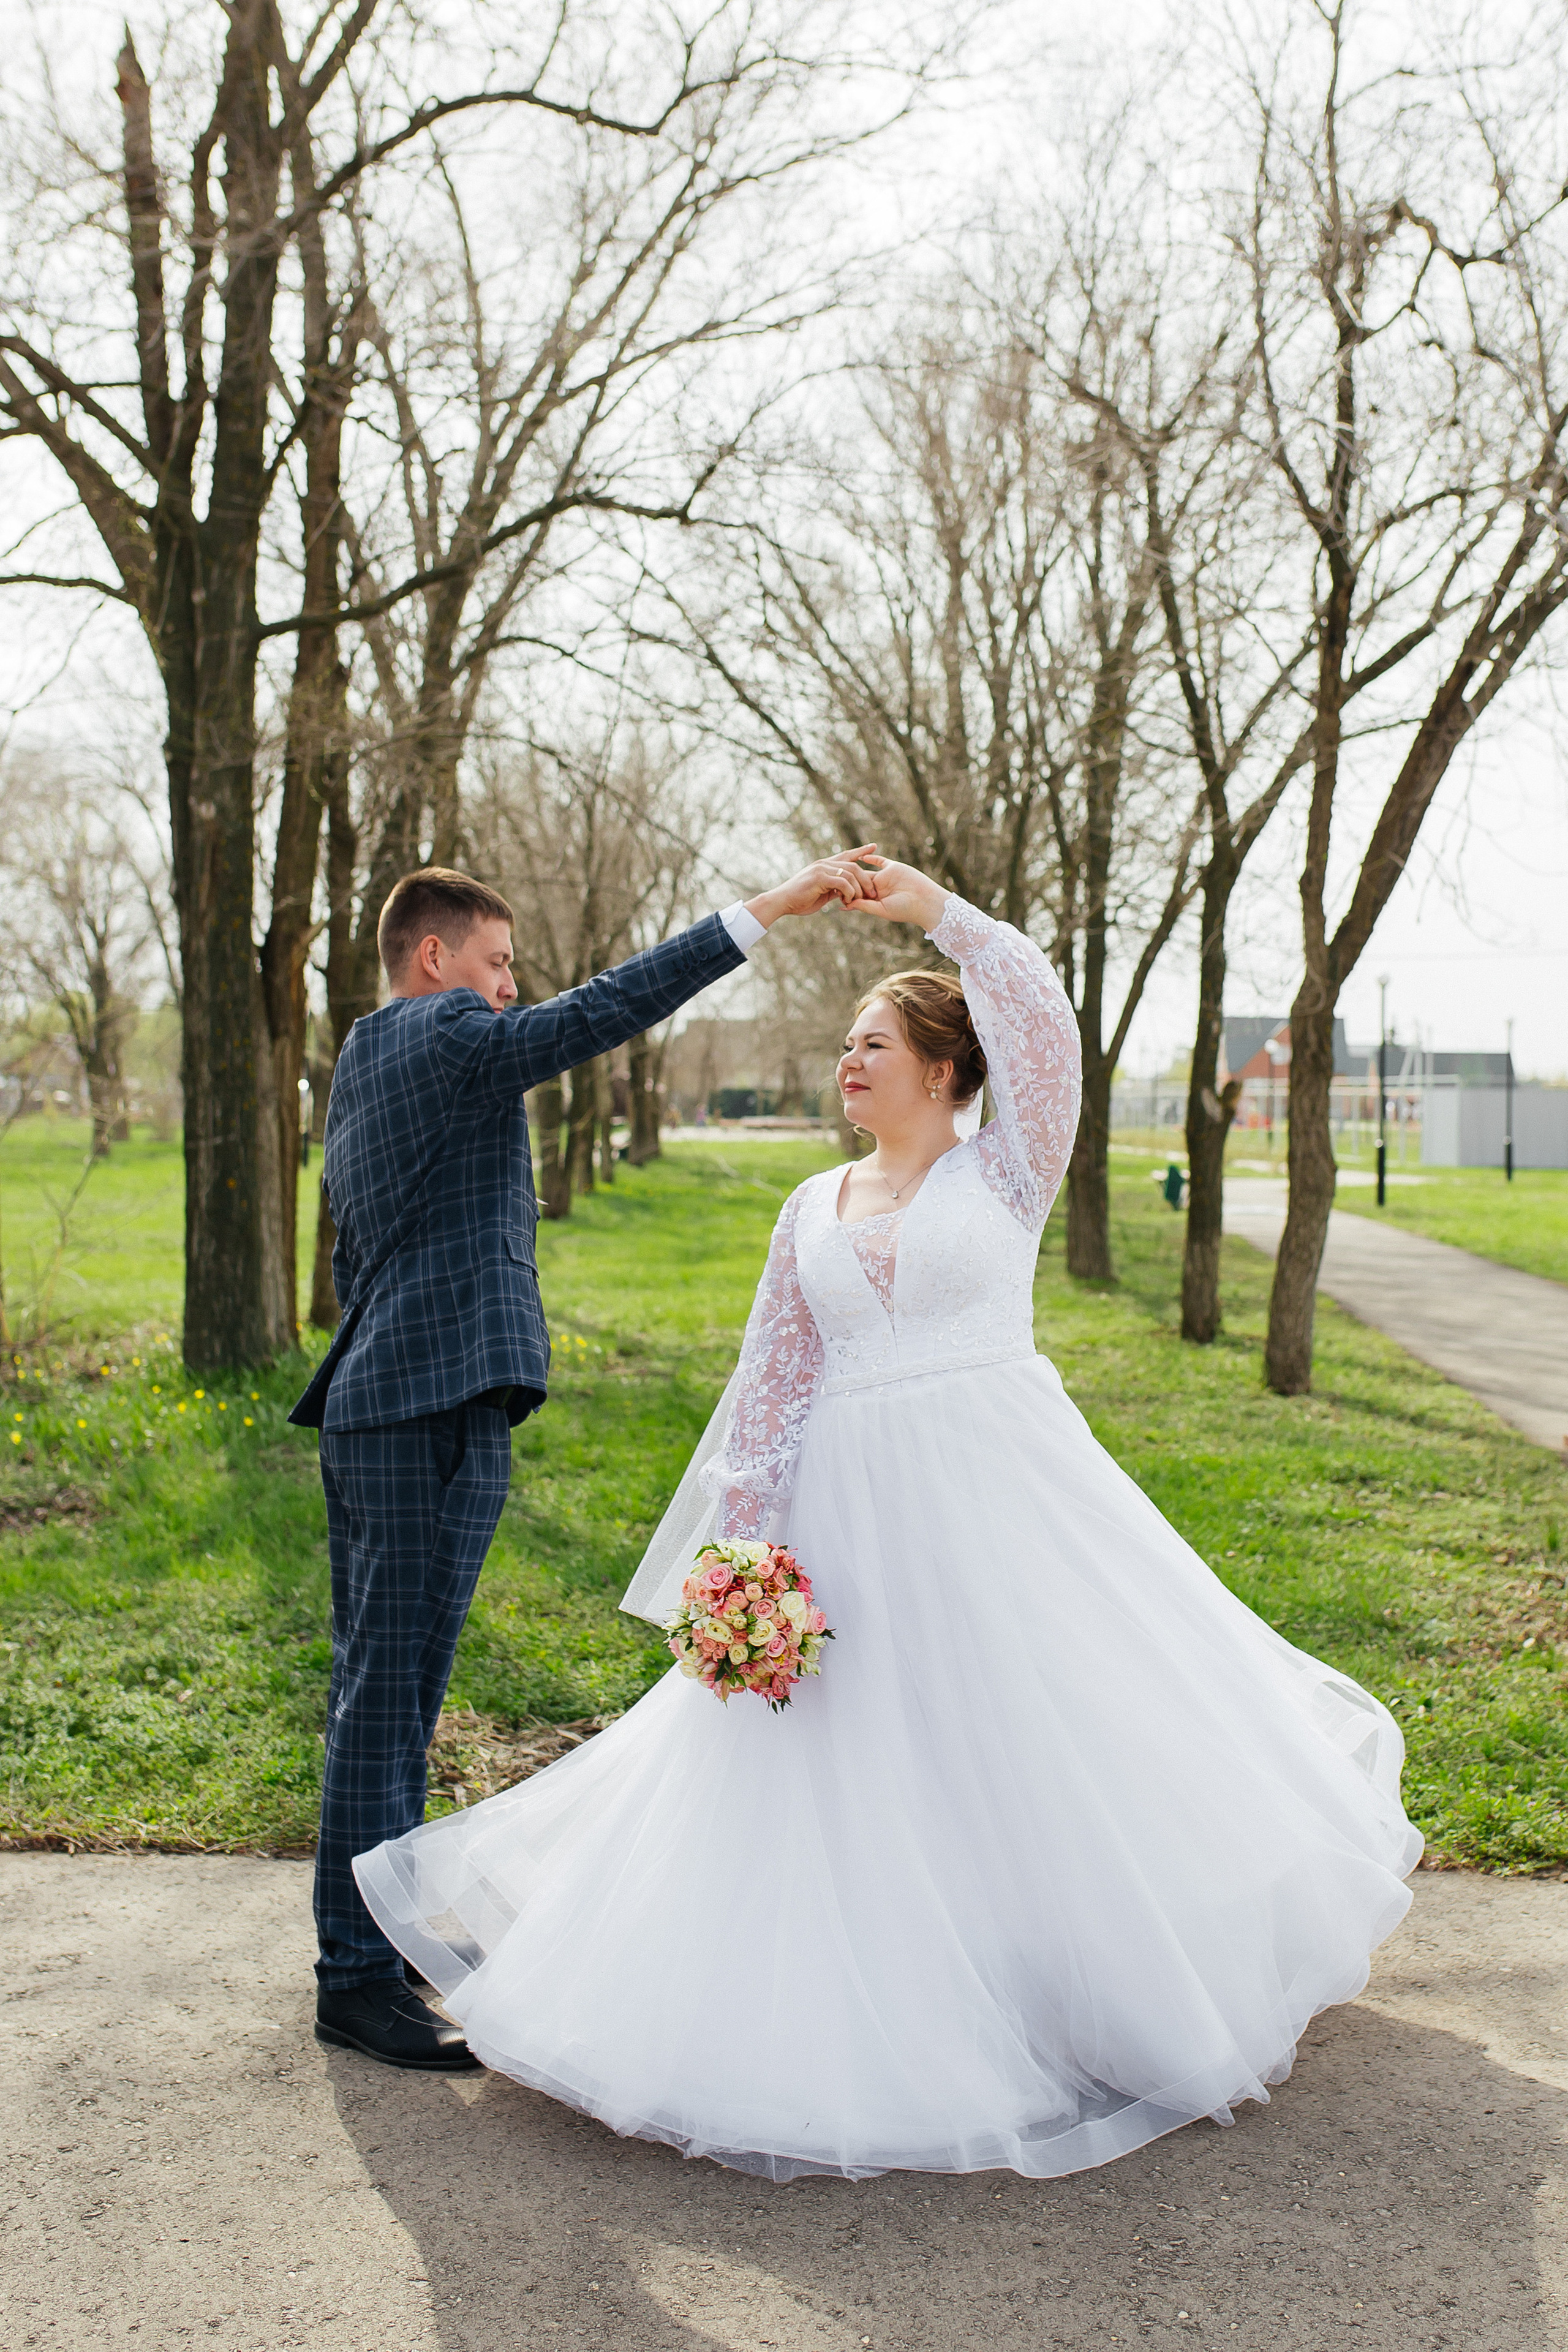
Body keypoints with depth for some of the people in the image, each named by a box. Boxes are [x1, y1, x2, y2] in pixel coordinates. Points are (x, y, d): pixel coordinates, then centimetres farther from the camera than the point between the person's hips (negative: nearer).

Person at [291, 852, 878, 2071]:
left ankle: (382, 1909, 30)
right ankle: (359, 1975, 1)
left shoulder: (362, 1067, 21)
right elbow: (609, 1007, -20)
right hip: (438, 1410, -11)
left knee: (378, 1684, 17)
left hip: (374, 1409, 11)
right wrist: (775, 905, -20)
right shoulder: (448, 1038, -9)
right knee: (393, 1690, -5)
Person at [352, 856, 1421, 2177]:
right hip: (858, 1512, 3)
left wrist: (941, 914, -17)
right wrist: (744, 1547, 5)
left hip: (1005, 1489, -3)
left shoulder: (1006, 1171, 2)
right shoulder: (814, 1210, 12)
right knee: (868, 1761, 5)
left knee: (1062, 1725, 2)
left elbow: (1042, 1028, -15)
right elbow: (774, 1387, 11)